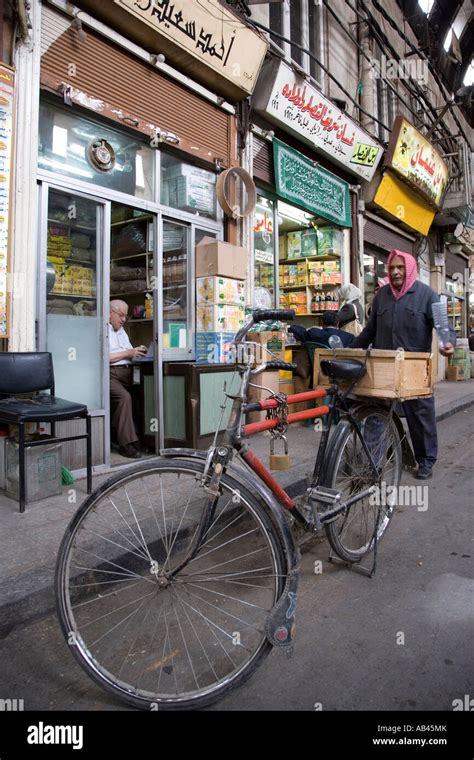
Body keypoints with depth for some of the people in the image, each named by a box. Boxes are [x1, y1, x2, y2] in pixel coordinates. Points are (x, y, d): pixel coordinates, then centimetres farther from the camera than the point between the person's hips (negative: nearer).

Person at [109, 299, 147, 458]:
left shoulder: (121, 331, 29)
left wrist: (137, 352, 7)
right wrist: (128, 353, -8)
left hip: (127, 372, 8)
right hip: (111, 374, -8)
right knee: (124, 397, -31)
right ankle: (127, 444, -25)